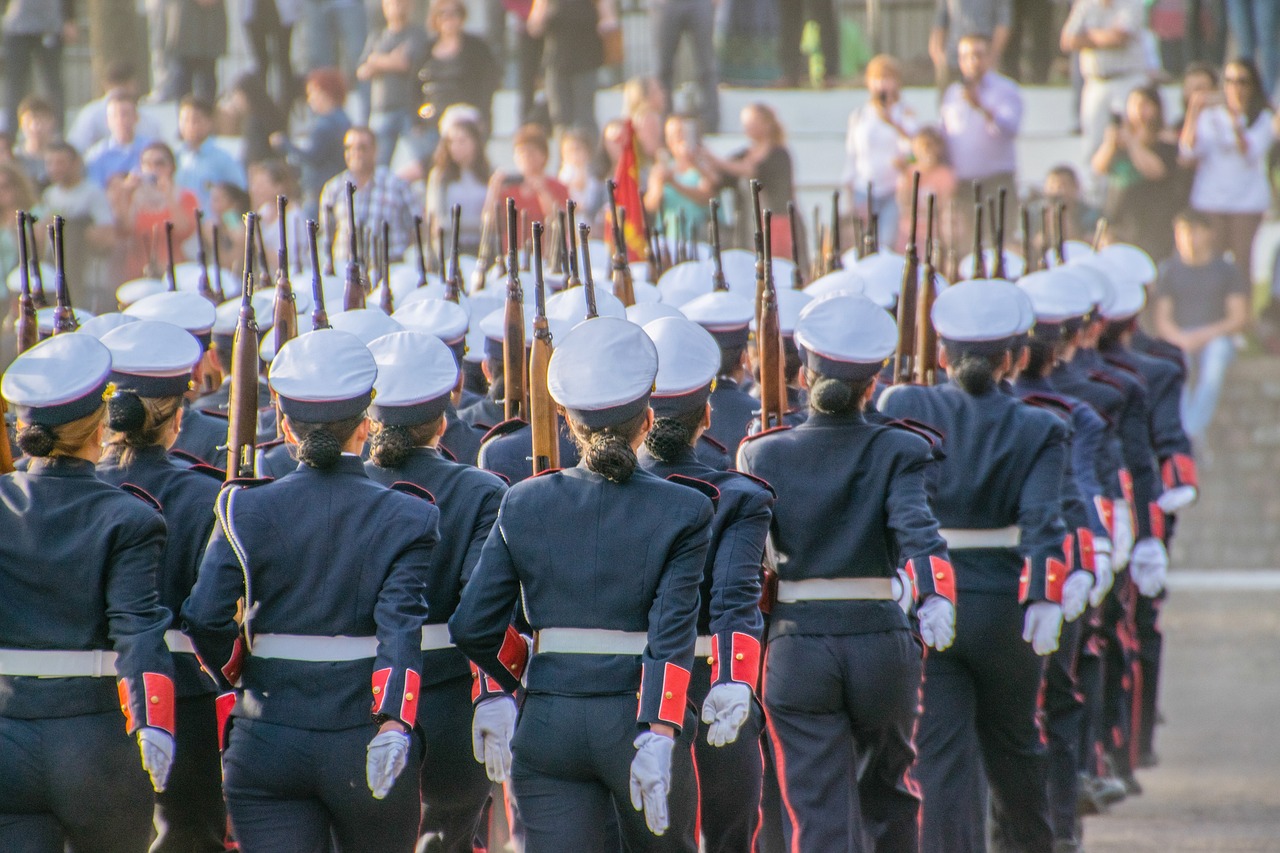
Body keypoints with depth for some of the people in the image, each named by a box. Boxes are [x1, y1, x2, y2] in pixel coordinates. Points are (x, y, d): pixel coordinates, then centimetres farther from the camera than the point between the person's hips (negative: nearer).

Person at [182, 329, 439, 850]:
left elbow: (204, 619, -7)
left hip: (267, 745, 0)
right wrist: (393, 725, -25)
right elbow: (401, 624, -17)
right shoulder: (405, 518, -3)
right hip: (364, 746, 0)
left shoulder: (246, 510, -2)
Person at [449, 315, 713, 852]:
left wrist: (499, 688, 19)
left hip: (549, 726, 1)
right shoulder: (682, 511, -5)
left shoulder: (524, 505, 2)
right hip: (639, 721, -1)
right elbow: (672, 634, -15)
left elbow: (472, 625, 1)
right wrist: (657, 739, -19)